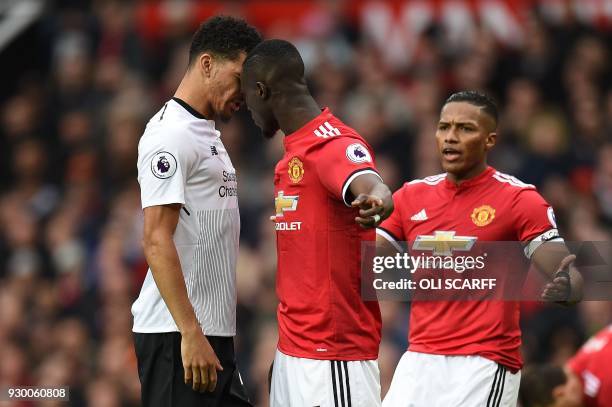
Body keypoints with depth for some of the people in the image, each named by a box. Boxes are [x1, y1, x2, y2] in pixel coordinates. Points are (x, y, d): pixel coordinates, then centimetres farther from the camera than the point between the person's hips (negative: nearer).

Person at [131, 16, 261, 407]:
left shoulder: (208, 135, 19)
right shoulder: (171, 135, -12)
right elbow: (157, 241, -19)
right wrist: (191, 334, -24)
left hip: (212, 331, 10)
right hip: (178, 333, -10)